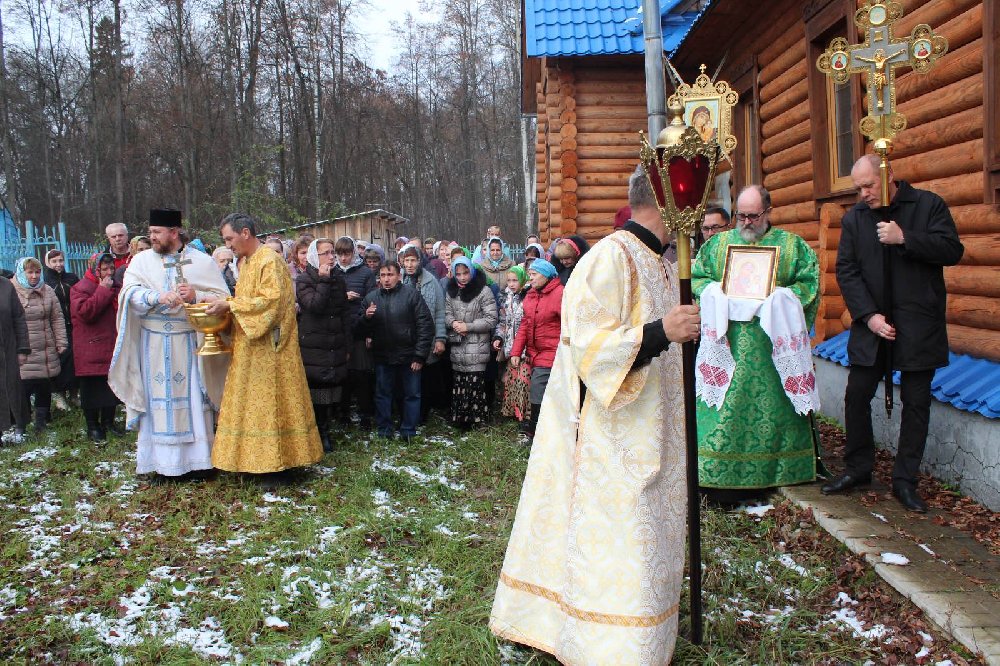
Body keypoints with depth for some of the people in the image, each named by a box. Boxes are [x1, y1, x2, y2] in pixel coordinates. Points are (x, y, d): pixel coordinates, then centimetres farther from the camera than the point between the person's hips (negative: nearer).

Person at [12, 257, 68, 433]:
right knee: (23, 388, -6)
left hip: (46, 352, 4)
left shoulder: (47, 292, 9)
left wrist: (61, 343, 6)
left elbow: (57, 319, 11)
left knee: (44, 389, 11)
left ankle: (41, 422, 24)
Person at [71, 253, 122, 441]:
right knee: (92, 388, 1)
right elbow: (85, 312, -23)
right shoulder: (80, 288, -7)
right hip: (91, 351, -6)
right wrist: (103, 291, -21)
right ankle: (92, 425, 11)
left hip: (113, 347, 6)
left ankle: (108, 421, 25)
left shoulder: (115, 287, 15)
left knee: (112, 386, 11)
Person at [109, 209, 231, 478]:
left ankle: (197, 457, 9)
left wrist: (196, 296, -17)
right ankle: (161, 461, 10)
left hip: (189, 343, -1)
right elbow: (130, 292, -8)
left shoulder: (202, 261, 4)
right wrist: (159, 297, -26)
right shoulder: (141, 260, 8)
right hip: (153, 344, 1)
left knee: (192, 400, 1)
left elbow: (223, 298, 0)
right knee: (158, 402, 3)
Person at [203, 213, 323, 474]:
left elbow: (271, 300, -22)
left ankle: (276, 461, 6)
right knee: (252, 404, 12)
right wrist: (224, 303, 2)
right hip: (249, 348, 9)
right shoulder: (245, 262, 14)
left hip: (268, 348, -9)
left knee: (270, 403, -3)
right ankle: (257, 460, 19)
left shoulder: (270, 261, -14)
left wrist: (229, 305, -20)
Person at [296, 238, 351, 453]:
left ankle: (324, 433, 17)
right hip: (313, 346, -4)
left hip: (335, 348, 5)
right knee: (314, 391, -4)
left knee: (331, 393, 6)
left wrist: (347, 345, 10)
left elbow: (346, 313, 13)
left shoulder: (338, 278, 12)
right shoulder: (304, 280, -2)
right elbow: (315, 305, -20)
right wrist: (323, 281, -17)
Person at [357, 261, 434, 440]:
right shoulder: (371, 297, 4)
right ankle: (383, 431, 24)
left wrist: (419, 356, -11)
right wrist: (366, 318, -16)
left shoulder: (412, 295, -6)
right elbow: (362, 331, 7)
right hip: (382, 356, 3)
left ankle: (408, 432, 19)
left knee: (412, 394, 7)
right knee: (383, 394, 11)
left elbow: (426, 325, -8)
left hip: (408, 356, -2)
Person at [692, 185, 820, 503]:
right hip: (727, 342, 1)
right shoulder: (718, 244, 12)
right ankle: (722, 474, 3)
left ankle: (770, 470, 15)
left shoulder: (791, 245, 7)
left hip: (773, 344, 0)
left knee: (772, 403, 3)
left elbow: (810, 282, 2)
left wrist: (777, 298, -13)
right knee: (726, 406, -3)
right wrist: (717, 293, -10)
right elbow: (697, 278, 10)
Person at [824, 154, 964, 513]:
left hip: (919, 326, -2)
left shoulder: (928, 205, -1)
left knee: (916, 402, 3)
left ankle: (905, 480, 13)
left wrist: (905, 238, -20)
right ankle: (858, 468, 19)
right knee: (856, 396, 3)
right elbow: (846, 271, 0)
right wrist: (868, 315, -11)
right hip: (871, 324, 2)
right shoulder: (853, 218, 5)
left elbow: (953, 251, -8)